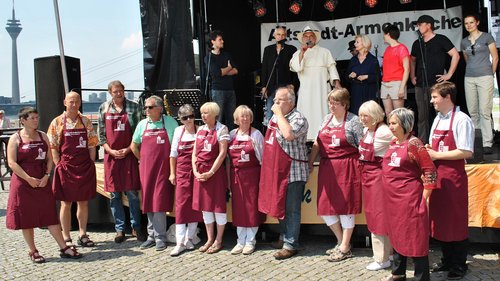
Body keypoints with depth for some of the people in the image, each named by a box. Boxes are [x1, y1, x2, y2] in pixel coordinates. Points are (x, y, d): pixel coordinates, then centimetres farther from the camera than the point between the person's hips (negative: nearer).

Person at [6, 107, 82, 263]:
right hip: (23, 184, -3)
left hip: (42, 182, 3)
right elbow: (12, 163, -11)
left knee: (50, 215, 4)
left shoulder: (43, 136, 8)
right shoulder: (15, 139, -4)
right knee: (26, 218, 4)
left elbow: (49, 158, 7)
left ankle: (64, 248, 6)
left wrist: (46, 175, -8)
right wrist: (29, 179, -16)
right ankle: (33, 252, 16)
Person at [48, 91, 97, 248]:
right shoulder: (57, 122, 0)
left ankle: (83, 235, 18)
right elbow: (52, 147, -1)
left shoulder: (86, 122, 7)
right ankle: (66, 238, 11)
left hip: (85, 167, 2)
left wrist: (91, 164, 0)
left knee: (83, 202, 8)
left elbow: (92, 145, 8)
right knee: (66, 203, 3)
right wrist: (59, 165, -8)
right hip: (66, 167, -2)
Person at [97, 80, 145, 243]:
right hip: (111, 155, 2)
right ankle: (120, 229, 13)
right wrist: (111, 151, -4)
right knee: (114, 195, 4)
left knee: (132, 193, -1)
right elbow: (101, 134, 8)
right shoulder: (104, 108, 8)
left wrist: (128, 149, -8)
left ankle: (136, 227, 11)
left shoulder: (133, 107, 3)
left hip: (129, 155, -2)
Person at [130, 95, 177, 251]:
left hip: (163, 168, -4)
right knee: (149, 202, 8)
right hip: (146, 167, 4)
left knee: (159, 202, -7)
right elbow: (134, 145, 18)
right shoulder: (142, 124, 8)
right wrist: (142, 160, 11)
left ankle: (160, 237, 1)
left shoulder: (170, 122, -2)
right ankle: (152, 236, 17)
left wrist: (172, 164, 0)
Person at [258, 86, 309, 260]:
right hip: (276, 170, 8)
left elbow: (288, 134, -32)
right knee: (280, 205, 17)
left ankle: (290, 245, 6)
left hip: (293, 172, -8)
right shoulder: (274, 117, 13)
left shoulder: (298, 119, -12)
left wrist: (279, 114, -22)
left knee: (291, 209, -1)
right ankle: (284, 237, 32)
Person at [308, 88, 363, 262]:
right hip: (327, 167, 6)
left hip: (346, 167, -6)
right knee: (325, 207, 6)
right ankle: (341, 241, 24)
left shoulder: (353, 121, -4)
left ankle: (345, 248, 10)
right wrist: (310, 163, 13)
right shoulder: (327, 119, 14)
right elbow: (317, 143, 17)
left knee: (345, 205, 0)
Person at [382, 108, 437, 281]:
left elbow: (430, 171, -14)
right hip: (392, 198, 8)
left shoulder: (413, 144, -13)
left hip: (409, 199, -8)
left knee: (415, 238, -1)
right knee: (396, 235, 18)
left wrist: (424, 197, -13)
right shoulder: (393, 144, 9)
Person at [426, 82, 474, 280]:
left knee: (456, 221, 2)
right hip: (436, 175, 8)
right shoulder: (437, 119, 14)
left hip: (454, 176, -8)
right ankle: (447, 260, 28)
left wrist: (437, 155, -16)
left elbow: (466, 152, -18)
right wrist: (427, 152, -1)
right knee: (440, 219, 13)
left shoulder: (461, 120, -12)